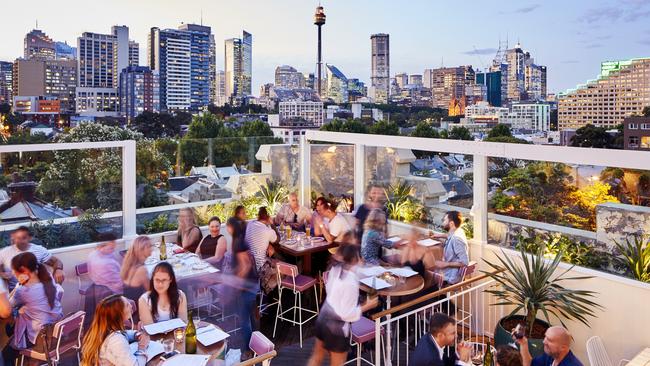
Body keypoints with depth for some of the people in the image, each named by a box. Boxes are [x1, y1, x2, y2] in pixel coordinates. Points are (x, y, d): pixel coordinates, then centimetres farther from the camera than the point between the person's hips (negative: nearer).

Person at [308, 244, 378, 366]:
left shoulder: (336, 268, -8)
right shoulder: (351, 283, -29)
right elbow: (347, 314, -24)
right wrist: (367, 306, -14)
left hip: (323, 317, 7)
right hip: (337, 326, -7)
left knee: (317, 356, 24)